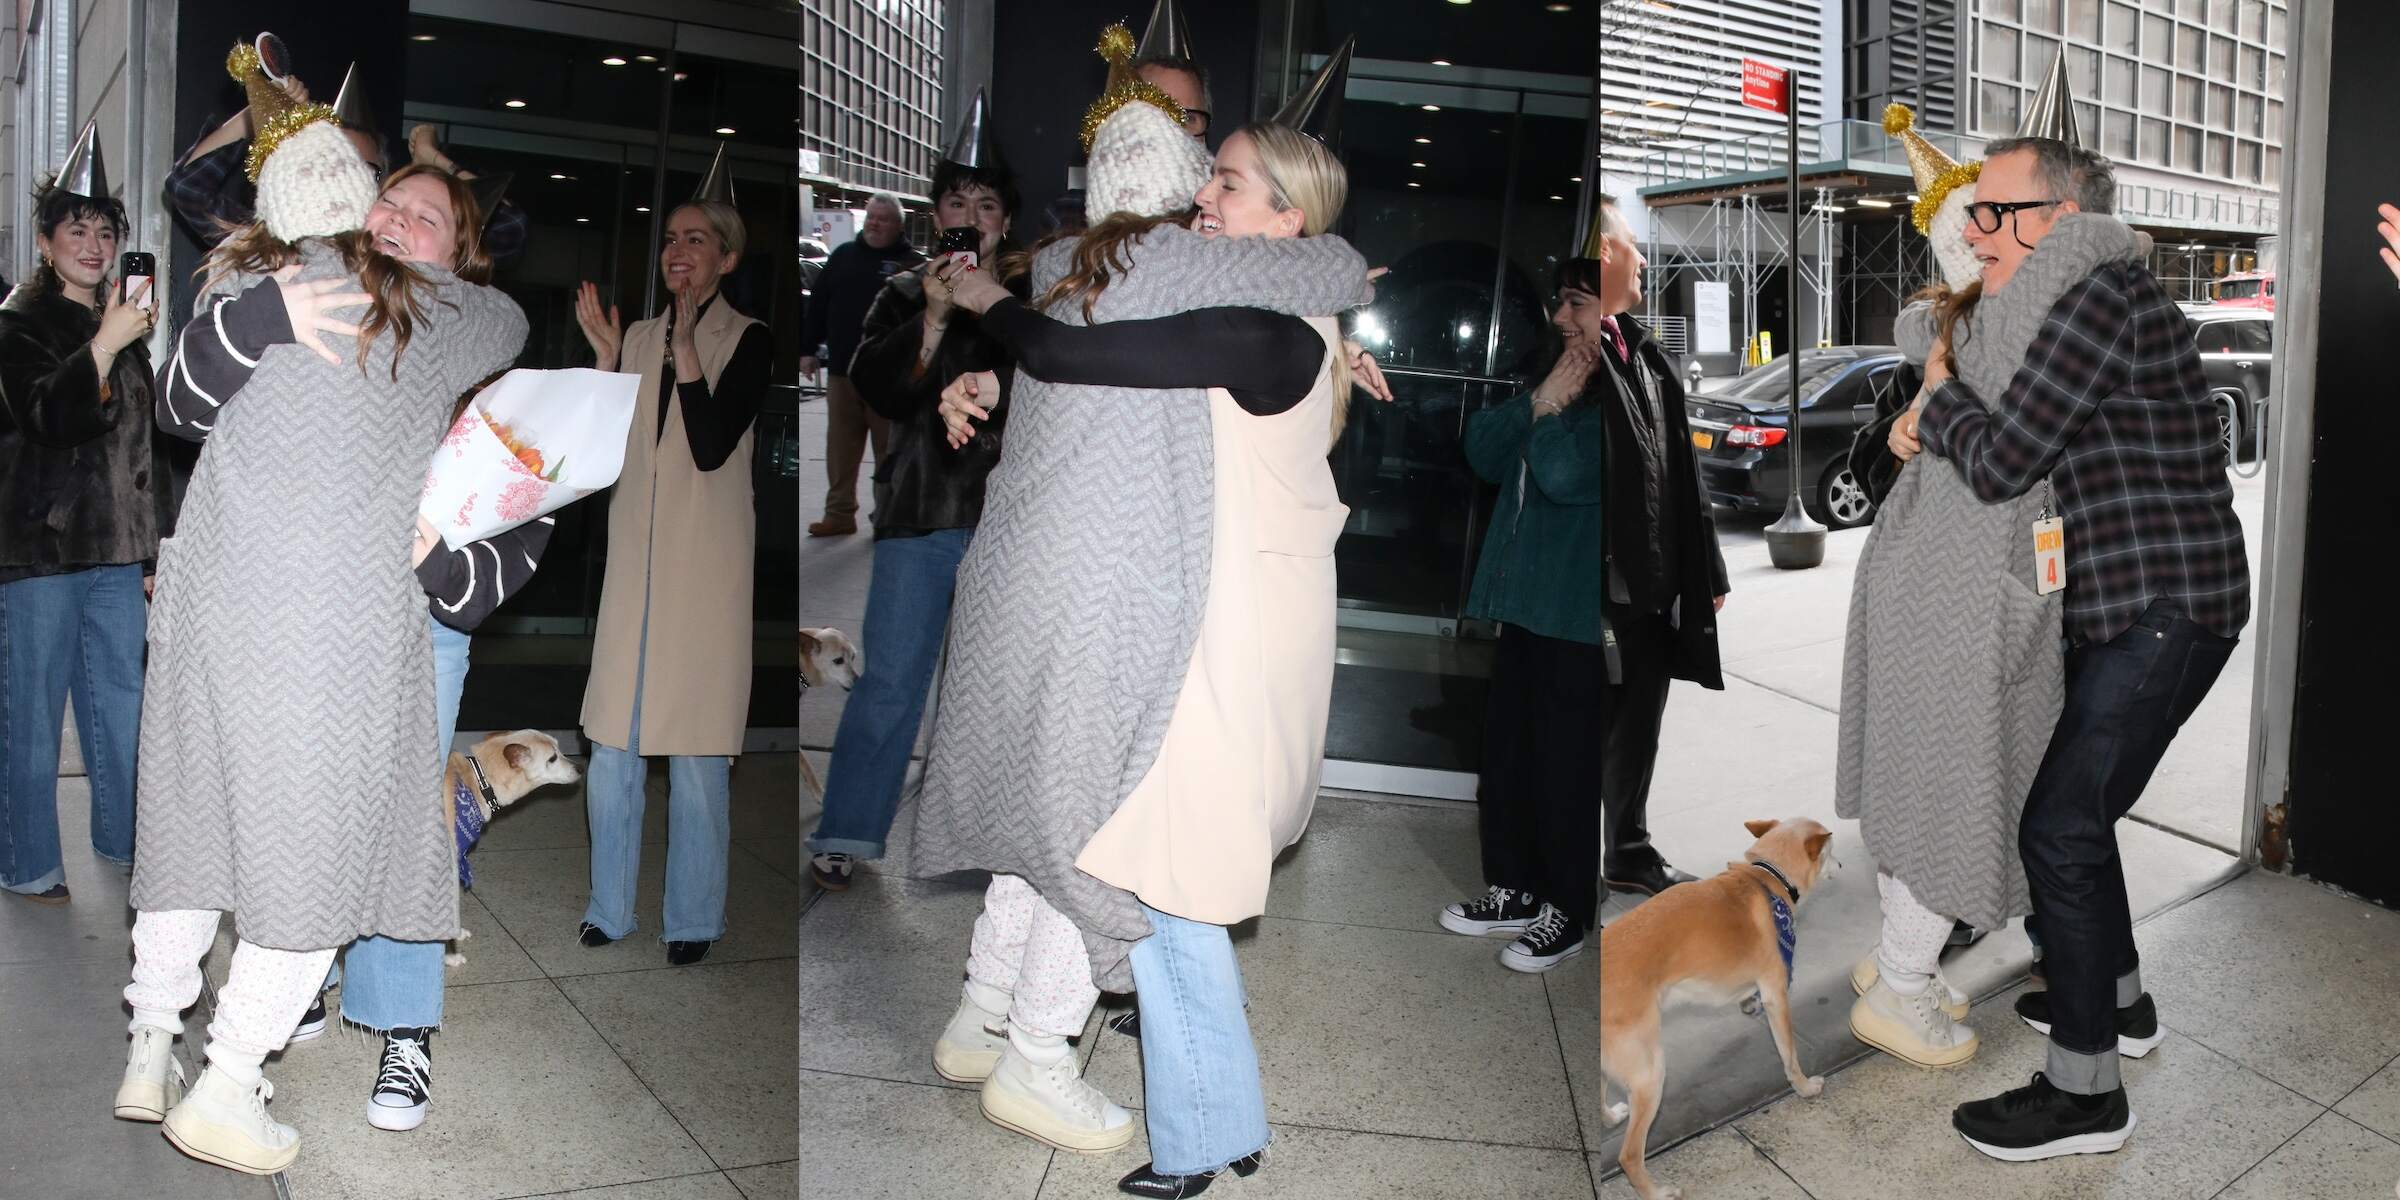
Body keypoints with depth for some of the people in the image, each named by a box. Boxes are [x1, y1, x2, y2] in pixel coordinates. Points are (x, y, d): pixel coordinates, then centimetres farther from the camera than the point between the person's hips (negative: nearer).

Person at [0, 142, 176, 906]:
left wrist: (158, 547, 19)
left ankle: (123, 840, 24)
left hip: (115, 552, 6)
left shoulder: (125, 327, 16)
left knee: (122, 705, 11)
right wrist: (107, 343, -28)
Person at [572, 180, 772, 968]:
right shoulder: (640, 335, 11)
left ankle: (693, 921, 14)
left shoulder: (748, 340, -4)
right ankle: (609, 910, 22)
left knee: (695, 749, 1)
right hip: (636, 555, 5)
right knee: (612, 741, 8)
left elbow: (712, 447, -16)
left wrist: (685, 343, -17)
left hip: (704, 560, -5)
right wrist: (605, 352, -3)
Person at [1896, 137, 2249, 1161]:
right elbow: (2026, 437, 27)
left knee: (2059, 830, -9)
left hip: (2164, 612, -10)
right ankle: (2115, 997, 38)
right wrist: (1930, 421, 6)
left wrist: (1939, 393, -4)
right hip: (2125, 611, 10)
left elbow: (2000, 463, -23)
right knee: (2075, 804, 21)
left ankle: (2084, 1089, 0)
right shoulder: (2070, 309, 14)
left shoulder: (2102, 296, -18)